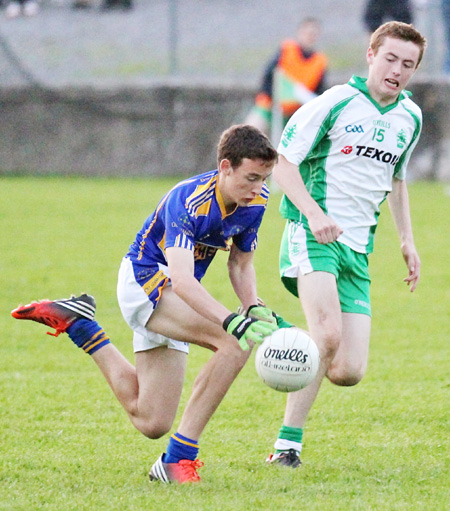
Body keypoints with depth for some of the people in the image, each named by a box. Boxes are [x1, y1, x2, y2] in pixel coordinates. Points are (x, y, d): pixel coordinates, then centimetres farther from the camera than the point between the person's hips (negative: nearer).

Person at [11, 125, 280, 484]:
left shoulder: (255, 201, -6)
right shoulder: (188, 201, -30)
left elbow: (241, 265, 9)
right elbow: (181, 280, -42)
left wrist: (255, 309, -12)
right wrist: (232, 321, -55)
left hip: (180, 300, 8)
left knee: (151, 422, 9)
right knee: (235, 342, -30)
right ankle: (180, 456, -24)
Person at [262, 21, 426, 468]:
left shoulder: (410, 118, 13)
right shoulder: (336, 103, -6)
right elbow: (283, 162, -6)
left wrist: (407, 240, 25)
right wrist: (314, 213, -20)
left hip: (358, 248, 6)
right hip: (313, 235, -6)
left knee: (348, 373, -6)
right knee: (328, 337, -28)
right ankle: (288, 443, -17)